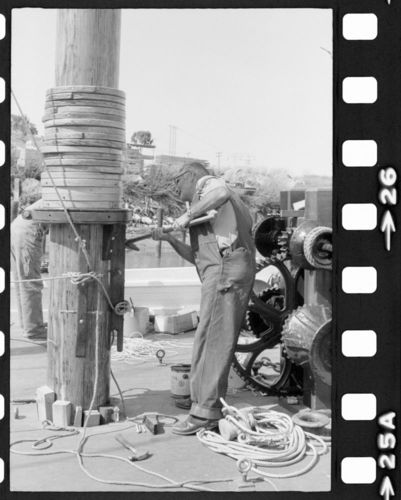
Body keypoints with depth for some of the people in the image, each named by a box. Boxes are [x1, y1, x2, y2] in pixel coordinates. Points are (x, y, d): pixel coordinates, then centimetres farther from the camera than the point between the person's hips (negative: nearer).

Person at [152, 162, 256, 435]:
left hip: (226, 265, -9)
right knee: (212, 342, 10)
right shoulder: (204, 211, 33)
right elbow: (196, 256, 25)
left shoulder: (208, 183, 9)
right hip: (220, 271, 9)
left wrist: (188, 215, -12)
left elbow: (222, 193, -19)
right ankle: (203, 407, 15)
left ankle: (206, 412, -8)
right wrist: (170, 238, 16)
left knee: (213, 340, -10)